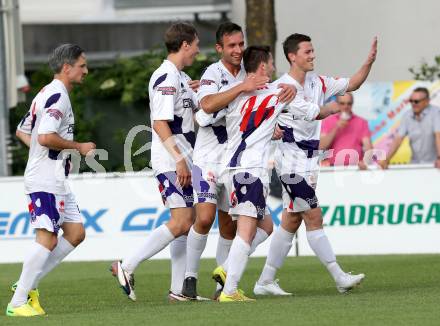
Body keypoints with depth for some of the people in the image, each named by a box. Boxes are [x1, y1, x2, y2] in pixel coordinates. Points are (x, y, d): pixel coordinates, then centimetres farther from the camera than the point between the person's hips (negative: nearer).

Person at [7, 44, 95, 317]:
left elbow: (22, 132, 25)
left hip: (57, 180, 11)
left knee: (76, 233, 7)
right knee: (48, 239, -13)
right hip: (45, 181, -11)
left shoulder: (47, 94, 18)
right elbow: (45, 137, -26)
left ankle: (28, 284, 9)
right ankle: (18, 302, -10)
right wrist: (78, 147, -13)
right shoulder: (58, 96, -14)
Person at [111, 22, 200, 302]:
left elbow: (198, 108, 33)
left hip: (182, 160, 10)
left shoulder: (182, 78, 17)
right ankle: (127, 266, -10)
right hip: (171, 160, -10)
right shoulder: (166, 77, -13)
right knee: (181, 221, -14)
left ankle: (179, 289, 9)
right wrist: (180, 159, -22)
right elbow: (160, 123, -20)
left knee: (186, 222, 8)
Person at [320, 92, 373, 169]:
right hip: (335, 168, -1)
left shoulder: (362, 122, 10)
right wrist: (335, 129, -7)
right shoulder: (327, 121, 12)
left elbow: (368, 147, -1)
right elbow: (321, 147, 2)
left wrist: (365, 162, -21)